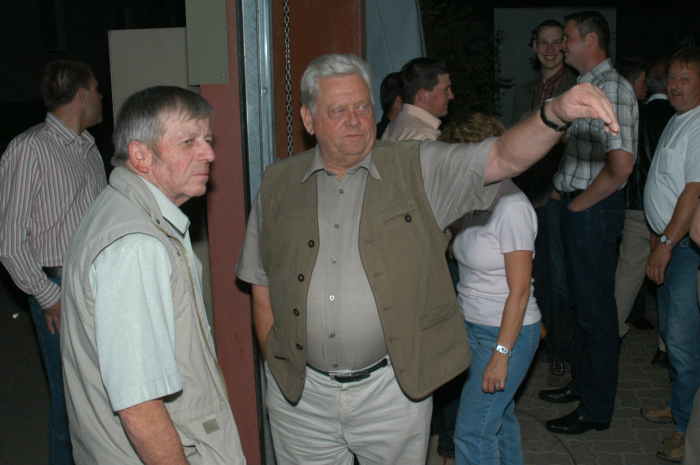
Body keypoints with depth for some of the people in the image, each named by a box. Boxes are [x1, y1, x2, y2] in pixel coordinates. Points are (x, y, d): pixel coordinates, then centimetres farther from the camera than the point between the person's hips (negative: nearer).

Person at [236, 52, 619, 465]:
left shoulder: (417, 171, -3)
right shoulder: (278, 184, 2)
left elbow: (504, 158, -16)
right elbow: (263, 287, 7)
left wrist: (556, 114, -34)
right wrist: (276, 368, 4)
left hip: (392, 390, -1)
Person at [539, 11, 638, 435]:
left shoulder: (613, 88, -17)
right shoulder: (587, 87, 14)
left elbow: (621, 163, -28)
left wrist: (579, 203, -18)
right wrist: (563, 190, 12)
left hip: (595, 210, -10)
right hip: (577, 207, 10)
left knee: (596, 308, -1)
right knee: (582, 301, 19)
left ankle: (597, 409, 11)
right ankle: (583, 383, 34)